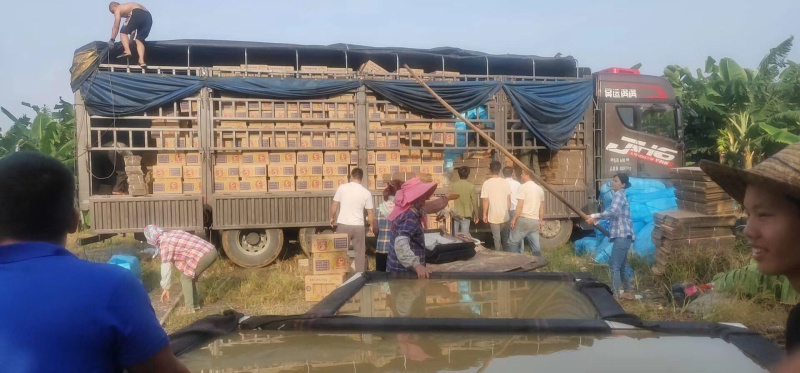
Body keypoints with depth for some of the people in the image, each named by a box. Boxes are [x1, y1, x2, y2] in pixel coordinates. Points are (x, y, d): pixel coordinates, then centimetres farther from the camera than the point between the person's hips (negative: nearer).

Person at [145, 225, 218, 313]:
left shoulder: (164, 243, -2)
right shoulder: (173, 234, 23)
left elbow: (166, 266, -2)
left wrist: (166, 288, 5)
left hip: (203, 255, -9)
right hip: (211, 250, 9)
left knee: (186, 278, 8)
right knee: (191, 277, 24)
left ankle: (190, 308, 11)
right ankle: (195, 304, 32)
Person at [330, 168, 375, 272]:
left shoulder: (342, 187, -4)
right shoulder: (366, 192, -2)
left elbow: (334, 205, 2)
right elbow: (371, 213, 2)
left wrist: (332, 218, 19)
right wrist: (373, 226, 18)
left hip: (343, 225, 0)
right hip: (359, 226, 0)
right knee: (361, 252, 10)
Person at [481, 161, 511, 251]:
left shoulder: (487, 183, -11)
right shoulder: (506, 183, -3)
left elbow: (485, 201, -9)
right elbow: (509, 200, 3)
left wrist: (484, 214, 1)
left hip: (493, 216, -3)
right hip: (505, 215, 3)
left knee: (497, 238, 7)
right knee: (505, 237, 18)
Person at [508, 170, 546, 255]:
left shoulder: (523, 187, -9)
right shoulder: (540, 189, 12)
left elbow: (520, 205, -14)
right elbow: (542, 207, 16)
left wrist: (514, 218, -8)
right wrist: (541, 220, 23)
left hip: (524, 219, -6)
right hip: (535, 221, 7)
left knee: (512, 242, 3)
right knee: (535, 245, 8)